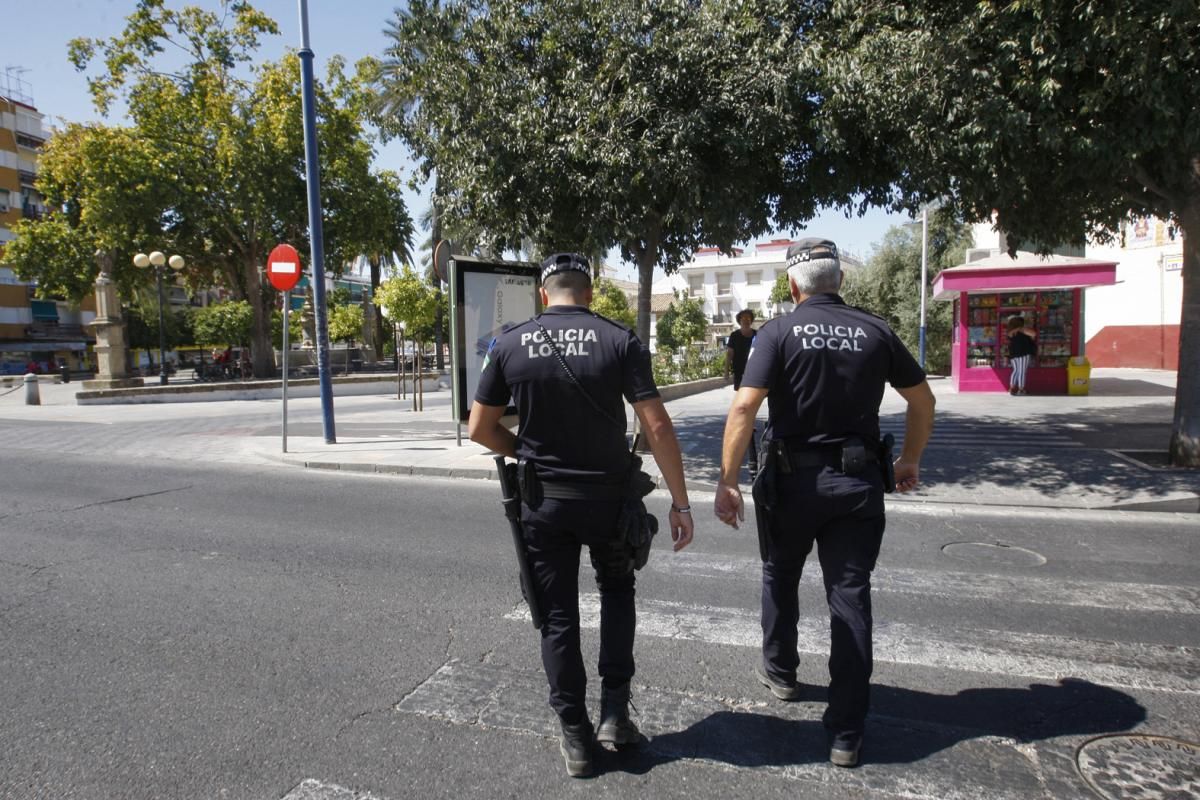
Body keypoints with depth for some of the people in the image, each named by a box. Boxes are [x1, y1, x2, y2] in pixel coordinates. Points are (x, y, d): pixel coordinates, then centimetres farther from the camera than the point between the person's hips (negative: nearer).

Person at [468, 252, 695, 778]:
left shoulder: (509, 345, -4)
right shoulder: (619, 341, -9)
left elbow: (479, 429, -1)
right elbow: (657, 426, -13)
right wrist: (680, 501, -7)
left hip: (544, 500, 1)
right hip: (609, 494, 0)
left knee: (558, 616, 13)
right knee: (616, 589, 25)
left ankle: (575, 737, 23)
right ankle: (614, 711, 23)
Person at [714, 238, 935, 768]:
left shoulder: (779, 332, -7)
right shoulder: (875, 331, 2)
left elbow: (744, 409, -18)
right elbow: (923, 400, 9)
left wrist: (727, 481, -14)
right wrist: (910, 461, 22)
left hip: (795, 478, -2)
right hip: (859, 481, 2)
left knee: (780, 578, 22)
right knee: (850, 599, 6)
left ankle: (780, 672, 42)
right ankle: (846, 734, 11)